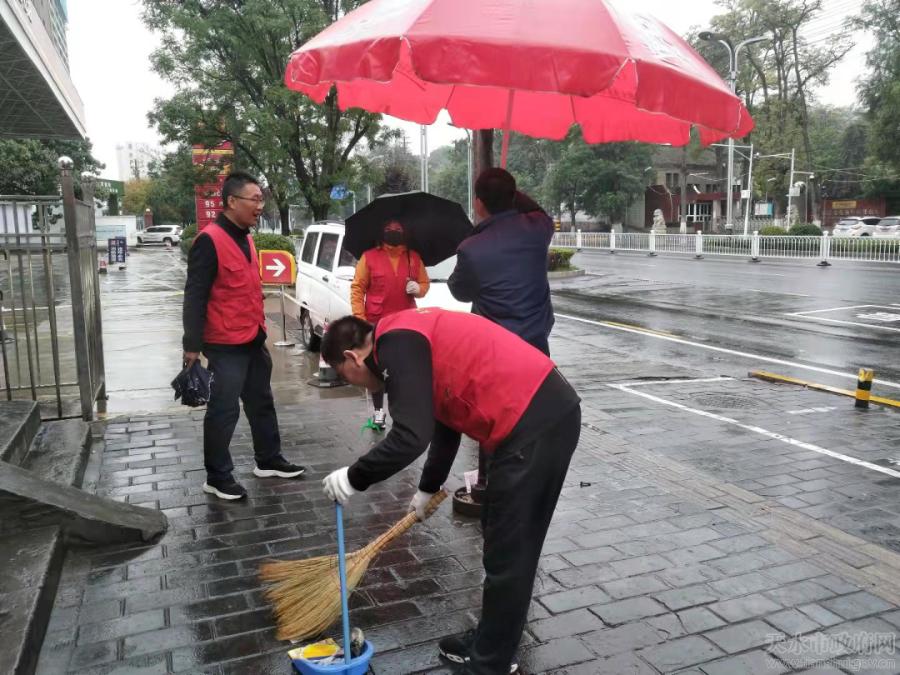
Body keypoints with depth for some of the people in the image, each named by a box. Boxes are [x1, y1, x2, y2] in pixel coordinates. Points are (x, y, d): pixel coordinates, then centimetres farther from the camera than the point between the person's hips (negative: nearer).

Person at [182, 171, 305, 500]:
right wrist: (193, 345, -21)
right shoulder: (209, 241, -16)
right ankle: (218, 476, 13)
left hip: (254, 340, 9)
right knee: (224, 411, 0)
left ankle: (269, 460, 33)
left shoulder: (245, 239, 13)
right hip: (226, 345, -9)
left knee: (261, 403, 18)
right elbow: (194, 296, -19)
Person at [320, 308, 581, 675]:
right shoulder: (408, 338, 20)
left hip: (532, 423, -10)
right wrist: (428, 487, 41)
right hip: (548, 410, 10)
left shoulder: (397, 344, -11)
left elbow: (410, 437, -21)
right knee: (507, 542, 22)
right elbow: (445, 415, 31)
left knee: (508, 551, 5)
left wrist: (354, 476, -6)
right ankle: (490, 642, 38)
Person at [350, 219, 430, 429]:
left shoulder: (414, 258, 6)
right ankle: (378, 410, 17)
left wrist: (418, 289, -10)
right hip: (377, 323, -2)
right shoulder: (369, 257, -3)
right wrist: (359, 317, -9)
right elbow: (357, 288, -2)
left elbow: (425, 283, 15)